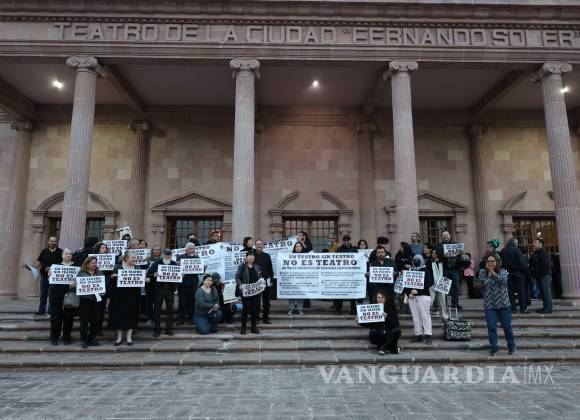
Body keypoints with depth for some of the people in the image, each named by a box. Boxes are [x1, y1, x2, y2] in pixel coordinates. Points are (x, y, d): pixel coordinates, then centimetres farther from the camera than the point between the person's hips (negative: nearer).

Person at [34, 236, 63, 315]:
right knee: (43, 294, 10)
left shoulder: (60, 252, -1)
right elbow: (39, 261, 11)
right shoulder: (44, 251, 10)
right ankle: (41, 309, 19)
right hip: (44, 275, 4)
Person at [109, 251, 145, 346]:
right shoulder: (118, 267, 2)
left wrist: (144, 280, -13)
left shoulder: (137, 268, 9)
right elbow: (112, 278, -2)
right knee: (119, 315, 3)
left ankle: (129, 337, 15)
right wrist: (113, 277, -23)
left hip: (132, 296, 2)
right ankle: (119, 337, 16)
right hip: (120, 295, -2)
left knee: (131, 315, 4)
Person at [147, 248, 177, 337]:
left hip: (170, 289, 2)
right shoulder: (156, 263, 4)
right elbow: (149, 274, -1)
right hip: (158, 289, -1)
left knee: (170, 309, 4)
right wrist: (153, 275, -20)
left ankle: (169, 329, 14)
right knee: (157, 309, 2)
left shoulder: (174, 264, 10)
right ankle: (157, 329, 11)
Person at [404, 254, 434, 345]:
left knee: (425, 316, -6)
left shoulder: (426, 272, 2)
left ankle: (428, 335, -3)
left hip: (423, 296, -5)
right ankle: (418, 335, 11)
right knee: (415, 317, 6)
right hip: (412, 297, 5)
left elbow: (429, 284, -9)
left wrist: (417, 291, -16)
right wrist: (408, 293, -4)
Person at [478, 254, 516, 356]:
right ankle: (493, 348, 10)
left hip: (503, 304, 0)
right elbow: (481, 284, -9)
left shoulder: (502, 271, 1)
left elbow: (503, 280, -19)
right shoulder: (482, 272, 5)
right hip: (489, 305, 1)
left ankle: (511, 346, 29)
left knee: (507, 326, 8)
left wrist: (493, 272, -23)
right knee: (491, 327, -1)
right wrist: (488, 273, -14)